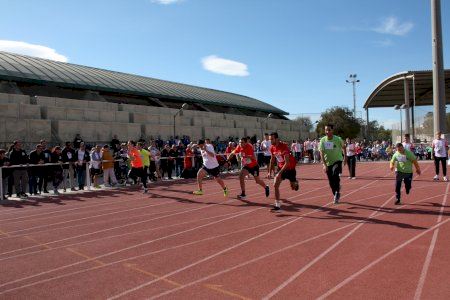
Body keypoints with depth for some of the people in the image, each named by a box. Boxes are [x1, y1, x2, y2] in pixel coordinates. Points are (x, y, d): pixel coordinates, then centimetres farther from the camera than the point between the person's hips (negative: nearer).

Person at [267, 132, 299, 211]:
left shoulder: (284, 146, -28)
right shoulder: (272, 148, -7)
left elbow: (287, 163, -31)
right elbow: (272, 161, 7)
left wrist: (279, 173, -36)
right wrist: (269, 172, 1)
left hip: (290, 168, -5)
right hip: (281, 167, 5)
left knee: (293, 187, 13)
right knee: (275, 185, -12)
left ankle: (295, 182, 50)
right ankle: (277, 204, -6)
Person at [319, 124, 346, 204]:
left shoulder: (338, 139, -12)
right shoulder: (322, 140, -9)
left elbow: (343, 147, 9)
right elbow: (321, 153, -14)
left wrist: (345, 157, 11)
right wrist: (324, 165, -23)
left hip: (337, 161, -3)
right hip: (328, 163, 3)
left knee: (335, 174, -30)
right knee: (331, 182, 7)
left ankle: (337, 191, -11)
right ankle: (336, 196, 27)